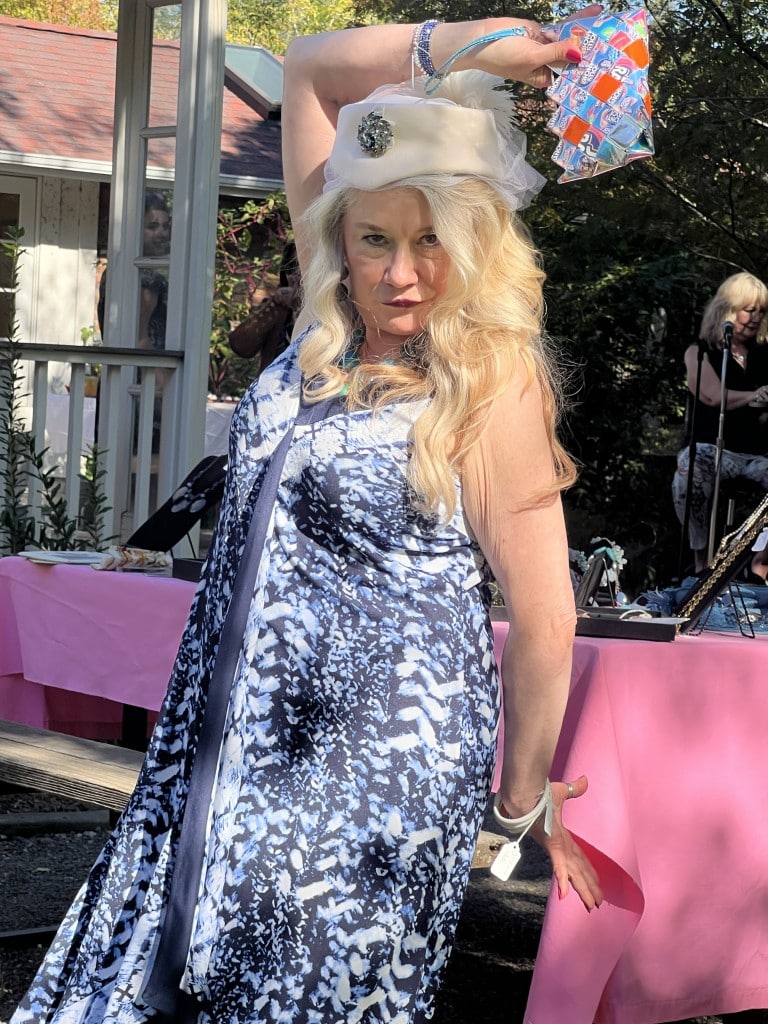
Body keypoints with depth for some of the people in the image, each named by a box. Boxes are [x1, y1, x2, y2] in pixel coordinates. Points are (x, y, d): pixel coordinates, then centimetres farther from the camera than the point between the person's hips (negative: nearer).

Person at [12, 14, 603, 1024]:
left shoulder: (492, 389, -14)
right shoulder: (334, 325, 3)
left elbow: (544, 621, -12)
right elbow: (311, 68, 9)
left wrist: (526, 797, -3)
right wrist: (456, 43, 0)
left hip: (374, 766, -7)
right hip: (231, 740, 7)